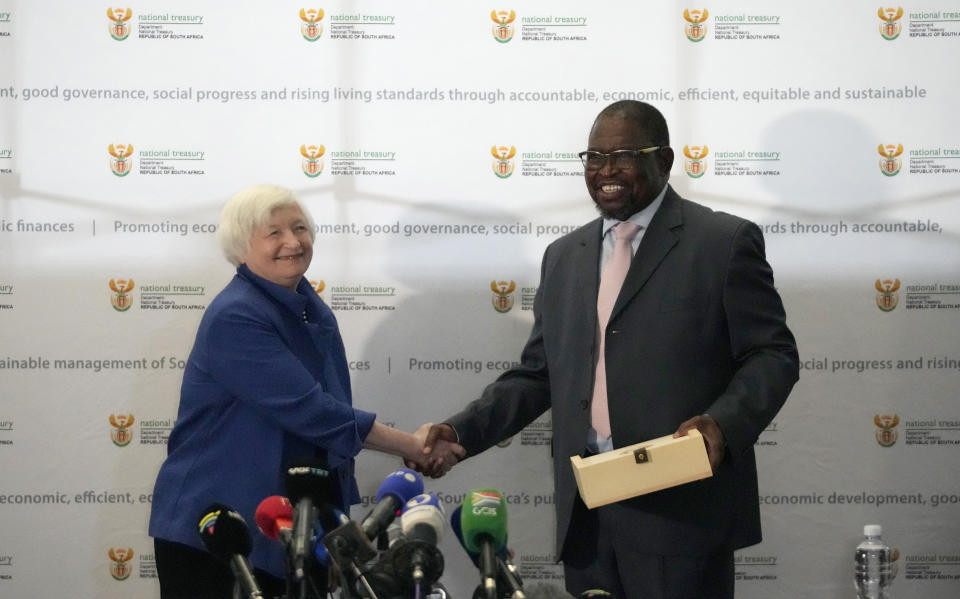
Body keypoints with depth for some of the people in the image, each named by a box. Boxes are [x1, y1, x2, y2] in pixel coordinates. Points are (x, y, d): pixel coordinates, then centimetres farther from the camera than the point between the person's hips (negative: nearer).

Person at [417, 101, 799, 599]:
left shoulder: (725, 242, 0)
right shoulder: (564, 257, 18)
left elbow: (773, 355, -3)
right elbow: (537, 375, 19)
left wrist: (722, 423, -21)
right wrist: (460, 432, 5)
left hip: (680, 507, -5)